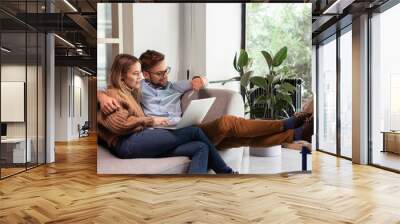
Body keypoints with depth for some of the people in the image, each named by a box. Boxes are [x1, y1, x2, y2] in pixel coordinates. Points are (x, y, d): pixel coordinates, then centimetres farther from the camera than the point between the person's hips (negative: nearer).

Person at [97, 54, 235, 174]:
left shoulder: (130, 93, 33)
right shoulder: (112, 94, 7)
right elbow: (119, 124, -12)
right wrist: (150, 121, -9)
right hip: (128, 144, -8)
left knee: (201, 148, -14)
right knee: (194, 131, -15)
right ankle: (227, 173, -2)